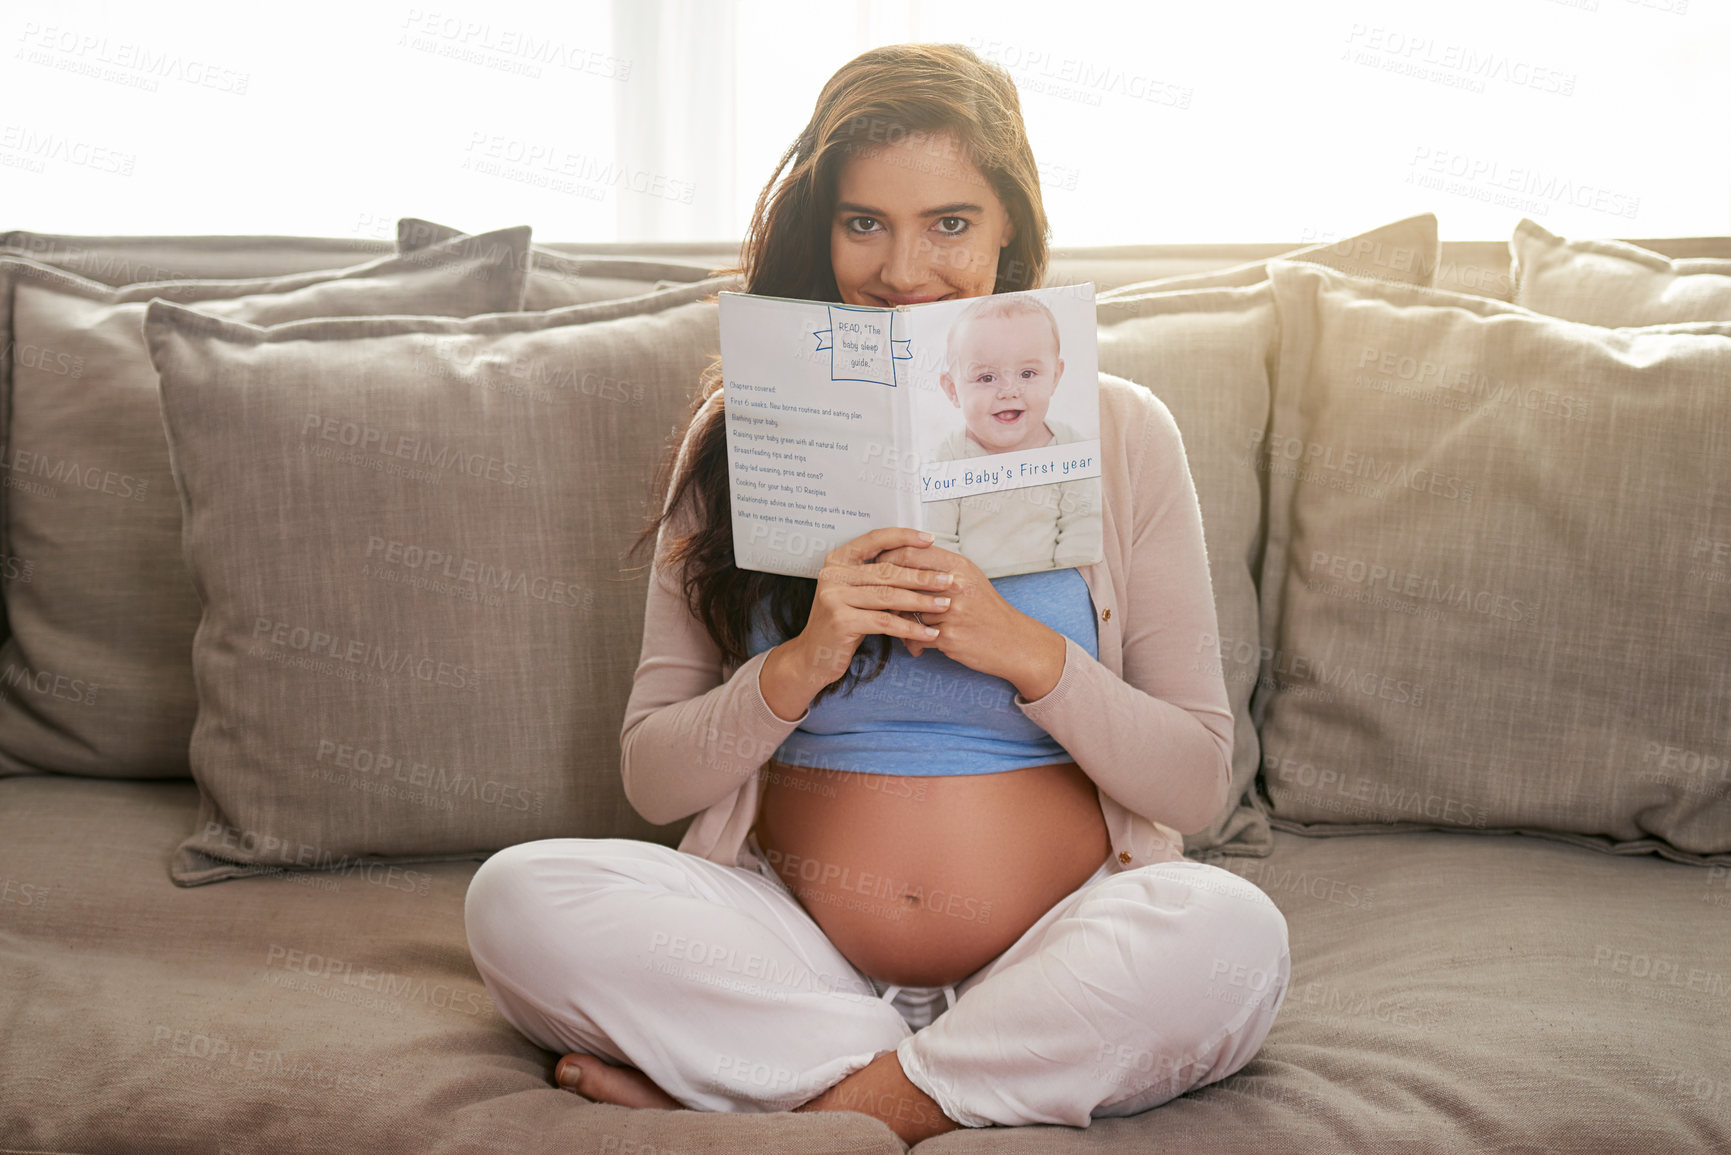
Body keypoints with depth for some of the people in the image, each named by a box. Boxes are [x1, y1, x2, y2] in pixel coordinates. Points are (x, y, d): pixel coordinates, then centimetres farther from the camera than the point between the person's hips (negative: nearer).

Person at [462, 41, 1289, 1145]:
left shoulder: (1119, 432, 3)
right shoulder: (741, 439, 5)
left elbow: (1199, 782, 1)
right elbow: (652, 778, 3)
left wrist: (1024, 651, -15)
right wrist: (802, 663, -15)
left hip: (1057, 956, 0)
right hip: (792, 949, 1)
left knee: (1233, 932, -31)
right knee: (519, 898, -23)